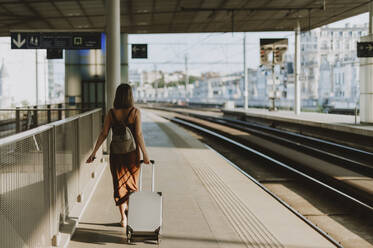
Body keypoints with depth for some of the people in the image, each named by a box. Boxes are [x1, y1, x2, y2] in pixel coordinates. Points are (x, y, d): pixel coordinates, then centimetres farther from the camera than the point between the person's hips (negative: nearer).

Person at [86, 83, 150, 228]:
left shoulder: (111, 113, -4)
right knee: (132, 183, 20)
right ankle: (128, 207, 32)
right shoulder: (135, 112, -10)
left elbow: (103, 134, -7)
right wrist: (145, 154, -9)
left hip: (116, 153, 2)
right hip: (132, 152, -1)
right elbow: (138, 134, -14)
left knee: (119, 184, 11)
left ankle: (123, 217, 13)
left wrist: (94, 152, -2)